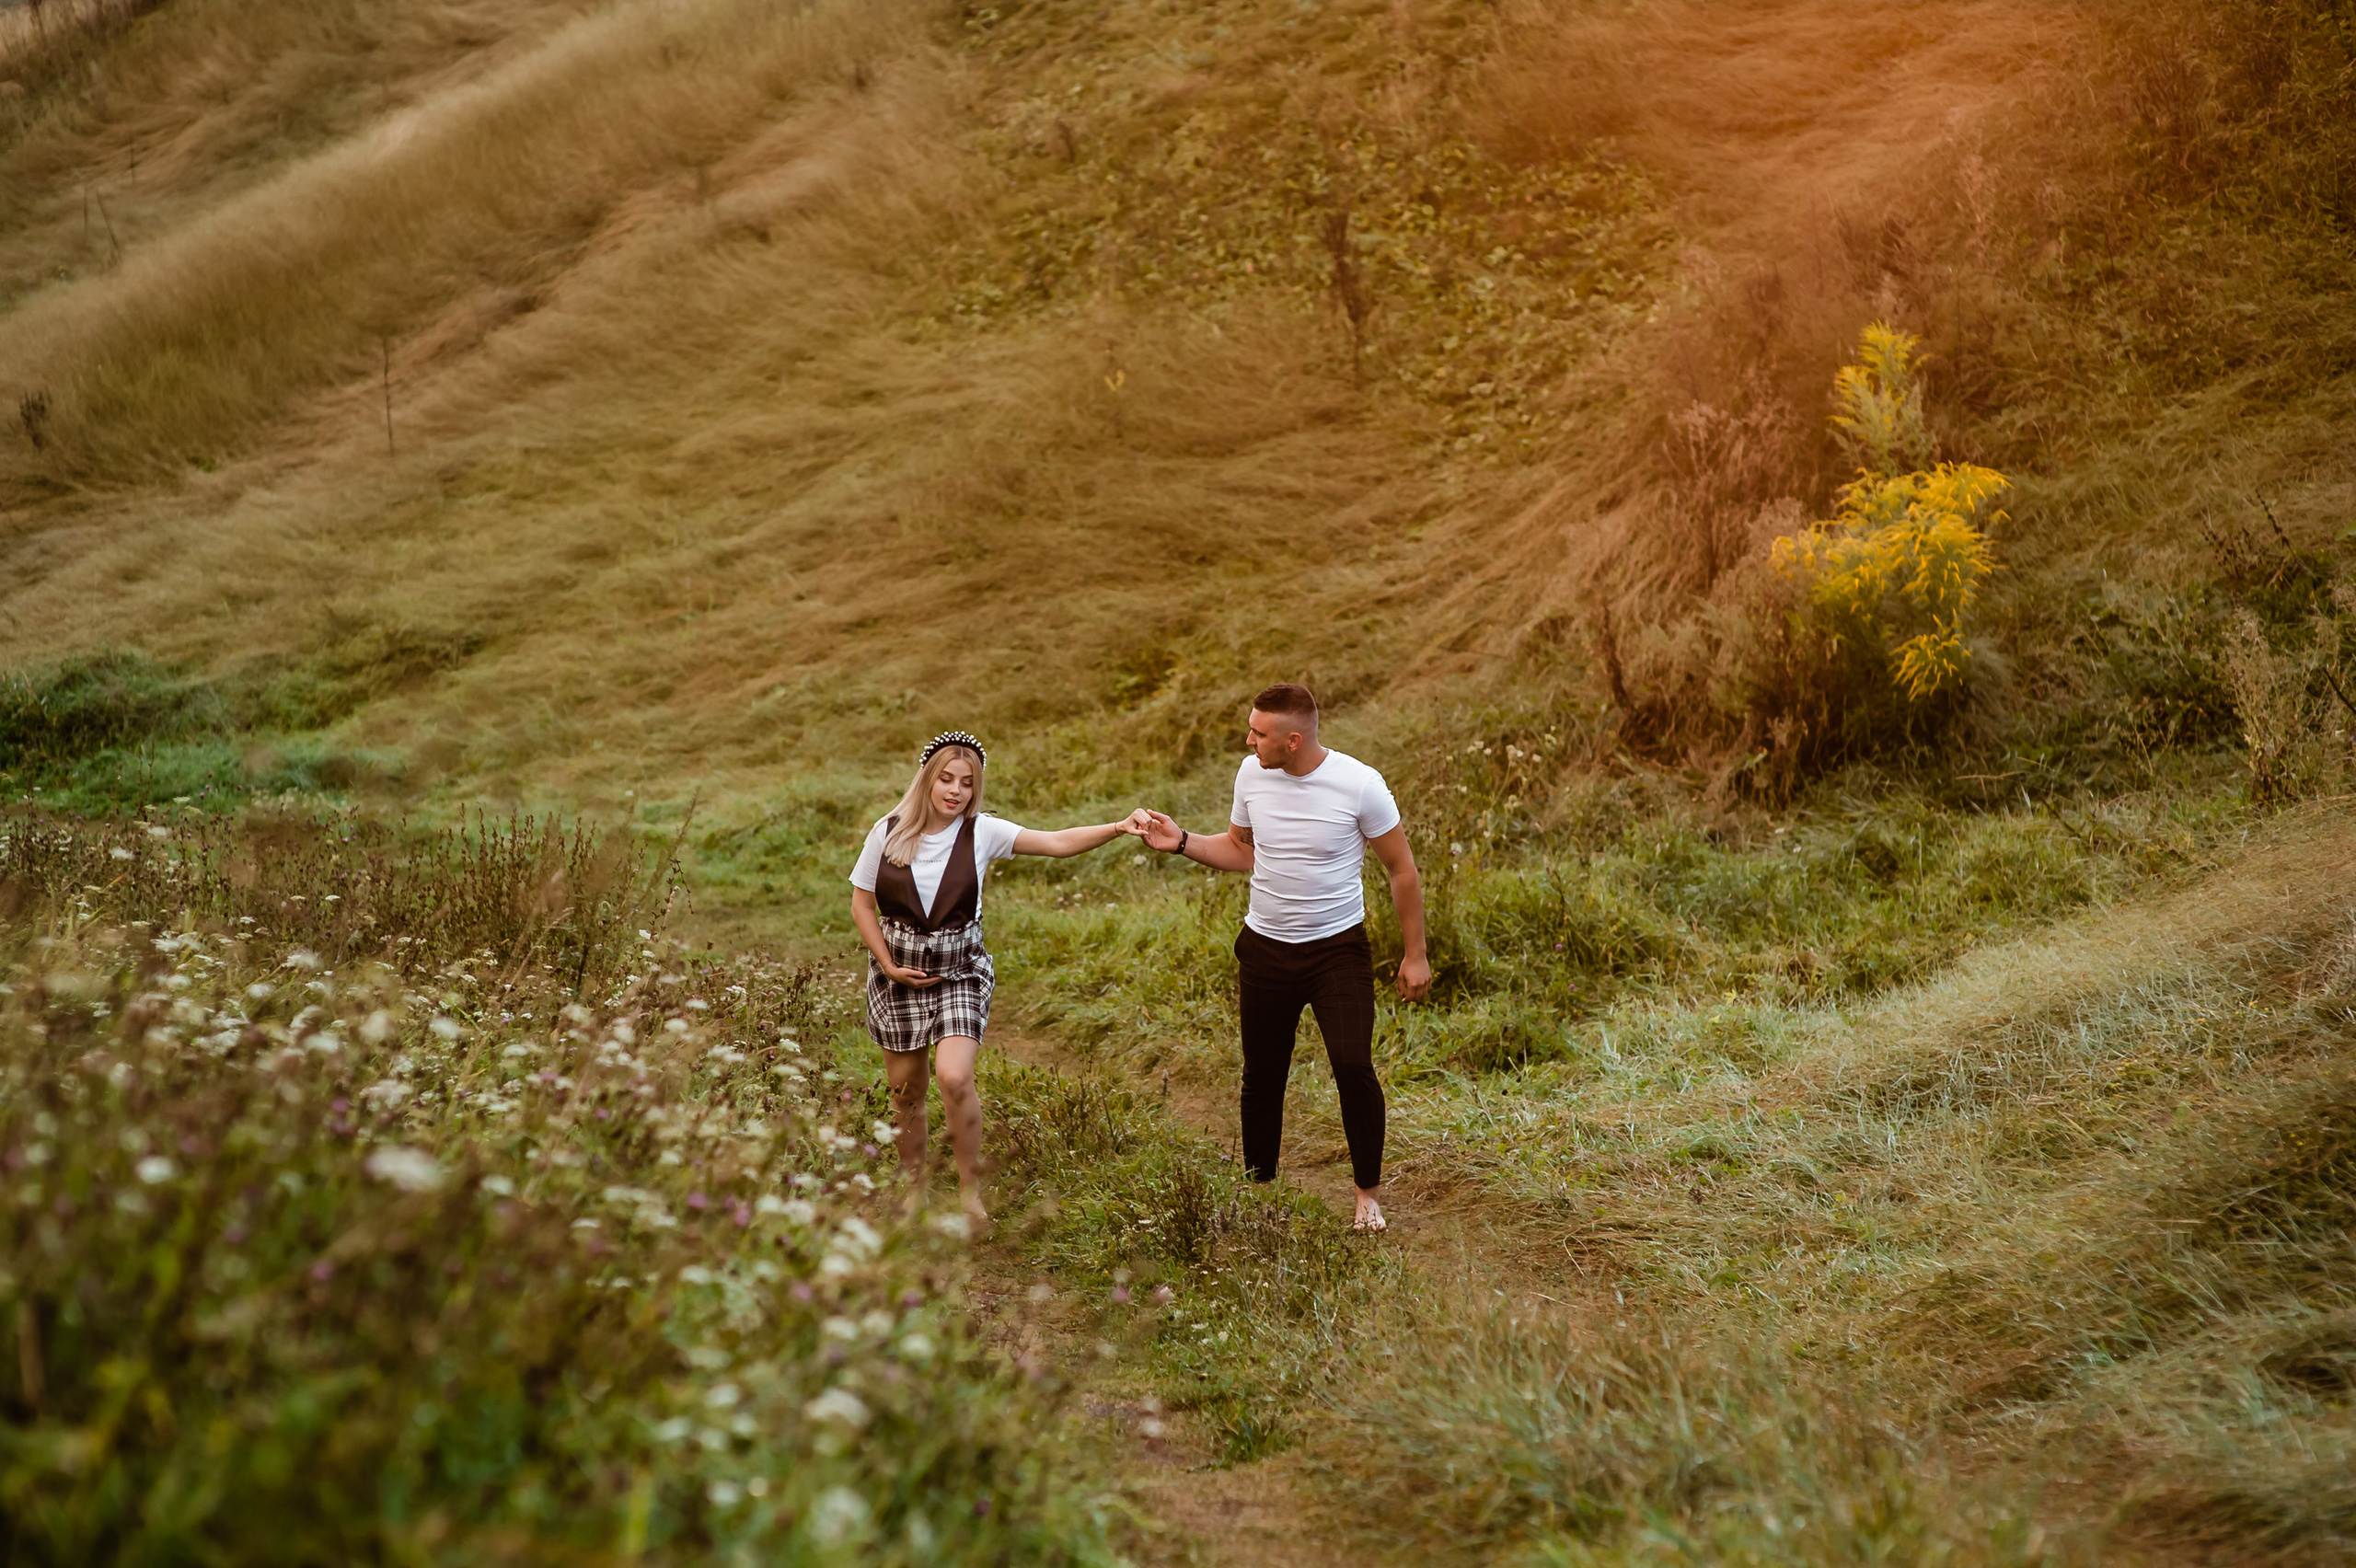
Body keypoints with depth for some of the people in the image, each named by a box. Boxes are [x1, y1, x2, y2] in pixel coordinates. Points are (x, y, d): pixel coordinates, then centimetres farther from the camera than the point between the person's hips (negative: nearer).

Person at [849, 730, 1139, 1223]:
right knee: (905, 1088, 10)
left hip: (959, 972, -2)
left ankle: (971, 1189, -3)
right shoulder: (888, 833, -5)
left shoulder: (982, 833, -8)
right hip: (899, 973, 2)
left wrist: (1117, 828, -30)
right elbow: (862, 905, 3)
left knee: (954, 1077, -20)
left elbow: (1059, 842, -17)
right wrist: (889, 965, -5)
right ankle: (914, 1188, 30)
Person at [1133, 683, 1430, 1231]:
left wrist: (1415, 954, -3)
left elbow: (1401, 868, -6)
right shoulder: (1252, 774, -4)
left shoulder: (1360, 784, -17)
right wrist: (1181, 842, -3)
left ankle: (1368, 1194, 4)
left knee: (1353, 1066, -15)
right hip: (1264, 947, 4)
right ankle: (1257, 1189, 28)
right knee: (1262, 1075, 10)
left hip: (1337, 946, -4)